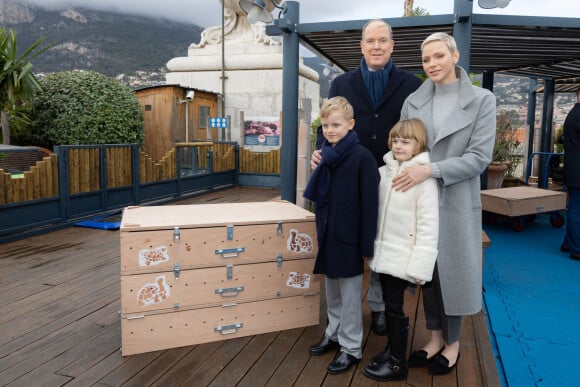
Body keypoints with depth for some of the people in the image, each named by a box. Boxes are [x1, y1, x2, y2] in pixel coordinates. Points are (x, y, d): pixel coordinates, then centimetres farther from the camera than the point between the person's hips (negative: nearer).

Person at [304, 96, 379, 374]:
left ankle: (351, 348, 22)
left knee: (350, 294, 6)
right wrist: (321, 230, 14)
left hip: (349, 236, -7)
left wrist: (367, 245, -15)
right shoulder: (325, 155, 5)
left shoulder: (362, 157, -15)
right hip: (328, 233, 7)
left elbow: (370, 203, -15)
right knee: (331, 291, 20)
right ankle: (334, 334, 39)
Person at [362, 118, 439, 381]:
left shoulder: (424, 179, -15)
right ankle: (392, 349, 36)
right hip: (384, 252, 6)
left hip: (403, 256, -6)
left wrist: (420, 266, -19)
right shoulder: (384, 172, 4)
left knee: (394, 307, 3)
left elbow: (428, 226, -18)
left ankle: (397, 363, 21)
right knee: (388, 304, 17)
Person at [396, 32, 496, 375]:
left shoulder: (482, 100, -4)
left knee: (452, 271, 8)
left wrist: (431, 170, -22)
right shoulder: (413, 101, 5)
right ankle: (435, 338, 29)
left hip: (456, 202, -3)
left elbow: (479, 157, -12)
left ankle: (453, 344, 28)